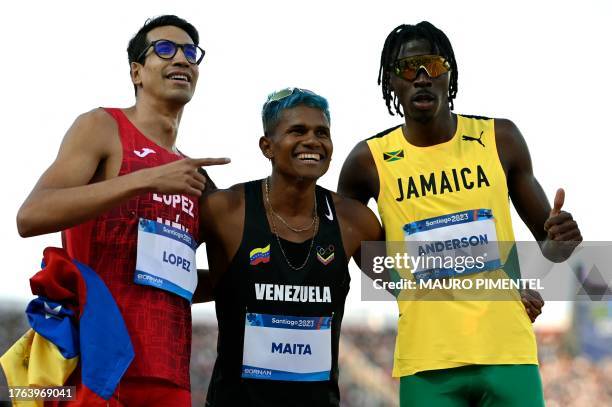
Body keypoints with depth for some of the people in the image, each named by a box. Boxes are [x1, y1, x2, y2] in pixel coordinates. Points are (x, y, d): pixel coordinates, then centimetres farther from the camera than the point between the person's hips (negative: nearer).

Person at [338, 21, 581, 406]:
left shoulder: (500, 139, 4)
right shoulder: (371, 161, 0)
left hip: (508, 350, 1)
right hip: (426, 362, -1)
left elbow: (548, 243, 11)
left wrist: (561, 240, -12)